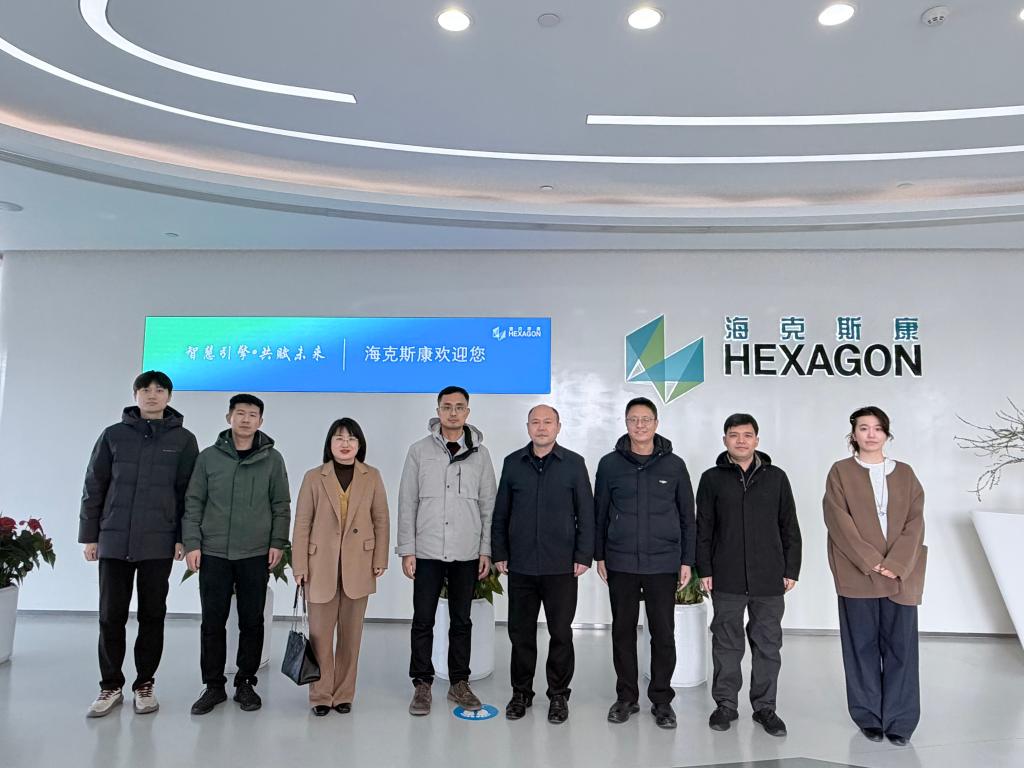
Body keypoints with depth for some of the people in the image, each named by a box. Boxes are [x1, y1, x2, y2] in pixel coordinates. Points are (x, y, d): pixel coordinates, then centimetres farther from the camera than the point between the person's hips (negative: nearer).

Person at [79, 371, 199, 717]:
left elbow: (188, 493, 1)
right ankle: (111, 686, 21)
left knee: (152, 615, 7)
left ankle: (145, 684, 20)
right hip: (114, 540, 1)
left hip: (158, 543, -1)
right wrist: (89, 535, 4)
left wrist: (183, 537, -4)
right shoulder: (113, 435, 5)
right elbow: (94, 487, 7)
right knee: (111, 616, 6)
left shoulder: (183, 439, 2)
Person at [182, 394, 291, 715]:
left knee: (252, 622, 7)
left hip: (256, 555, 0)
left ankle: (246, 683, 21)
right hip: (213, 553, 1)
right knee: (213, 621, 6)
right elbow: (193, 503, 4)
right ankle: (213, 685, 21)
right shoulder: (209, 457, 3)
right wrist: (191, 543, -3)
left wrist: (277, 543, -4)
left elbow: (281, 505, 3)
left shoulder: (272, 459, 2)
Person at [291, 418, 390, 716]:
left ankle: (344, 694, 23)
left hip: (358, 566, 1)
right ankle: (321, 695, 20)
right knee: (320, 632, 5)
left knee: (351, 633, 10)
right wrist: (299, 565, -3)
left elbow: (381, 521, 4)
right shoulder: (314, 477, 0)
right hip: (321, 566, -1)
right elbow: (302, 523, 0)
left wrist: (380, 560, -1)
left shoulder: (372, 477, 2)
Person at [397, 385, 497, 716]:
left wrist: (486, 550, 1)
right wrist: (407, 549, -4)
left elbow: (488, 505, 5)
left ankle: (460, 683, 25)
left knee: (462, 621, 12)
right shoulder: (419, 450, 0)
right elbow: (407, 503, 0)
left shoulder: (479, 453, 4)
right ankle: (422, 685, 20)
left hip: (466, 553, 1)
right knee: (423, 621, 5)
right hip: (427, 551, -1)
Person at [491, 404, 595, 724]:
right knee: (520, 631, 11)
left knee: (561, 632, 7)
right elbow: (500, 513, 8)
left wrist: (583, 556, -5)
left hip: (561, 566, -2)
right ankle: (521, 692, 27)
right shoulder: (512, 463, 5)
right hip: (520, 566, 2)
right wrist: (499, 553, 4)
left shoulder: (574, 464, -1)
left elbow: (586, 514, 0)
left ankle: (559, 695, 24)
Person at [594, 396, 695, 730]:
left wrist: (687, 559, 3)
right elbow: (599, 513, 7)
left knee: (663, 633, 6)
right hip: (620, 564, 1)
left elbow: (687, 516, 6)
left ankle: (661, 699, 23)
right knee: (623, 631, 10)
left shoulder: (674, 465, 1)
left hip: (663, 564, 0)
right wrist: (599, 555, 4)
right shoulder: (610, 464, 1)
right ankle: (626, 696, 25)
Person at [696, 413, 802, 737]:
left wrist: (791, 570, 3)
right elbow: (703, 528, 3)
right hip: (726, 578, -1)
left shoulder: (776, 477, 5)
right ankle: (725, 704, 22)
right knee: (726, 643, 9)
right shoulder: (712, 479, 2)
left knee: (768, 644, 9)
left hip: (769, 578, 1)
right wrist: (704, 569, -1)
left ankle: (764, 706, 24)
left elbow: (789, 527, 7)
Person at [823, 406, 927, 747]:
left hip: (901, 574, 2)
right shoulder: (841, 472, 3)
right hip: (857, 573, -2)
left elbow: (915, 521, 2)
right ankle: (869, 717, 15)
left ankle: (900, 720, 11)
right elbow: (838, 521, -6)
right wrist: (871, 562, -13)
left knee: (900, 645, 1)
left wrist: (896, 563, -11)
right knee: (863, 645, 4)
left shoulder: (904, 473, 10)